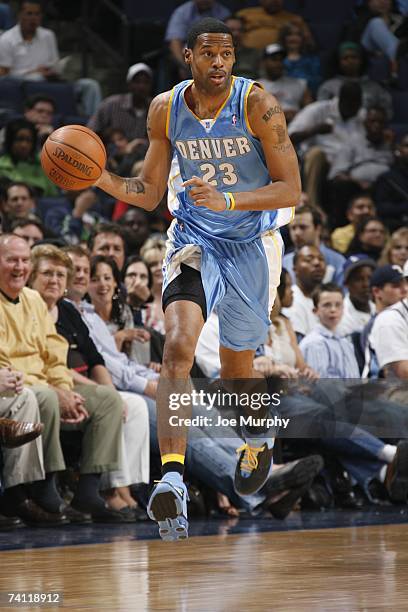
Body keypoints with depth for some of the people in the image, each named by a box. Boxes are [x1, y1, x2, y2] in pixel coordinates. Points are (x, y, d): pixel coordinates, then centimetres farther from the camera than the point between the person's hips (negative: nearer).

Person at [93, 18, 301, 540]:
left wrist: (226, 200, -30)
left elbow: (290, 190, -17)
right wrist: (102, 179, -14)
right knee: (177, 345, -23)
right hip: (194, 239, 2)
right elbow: (148, 194, 5)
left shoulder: (257, 105, -15)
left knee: (236, 369, 10)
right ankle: (172, 479, -32)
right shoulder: (166, 110, -4)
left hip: (252, 245, -2)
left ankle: (258, 439, 46)